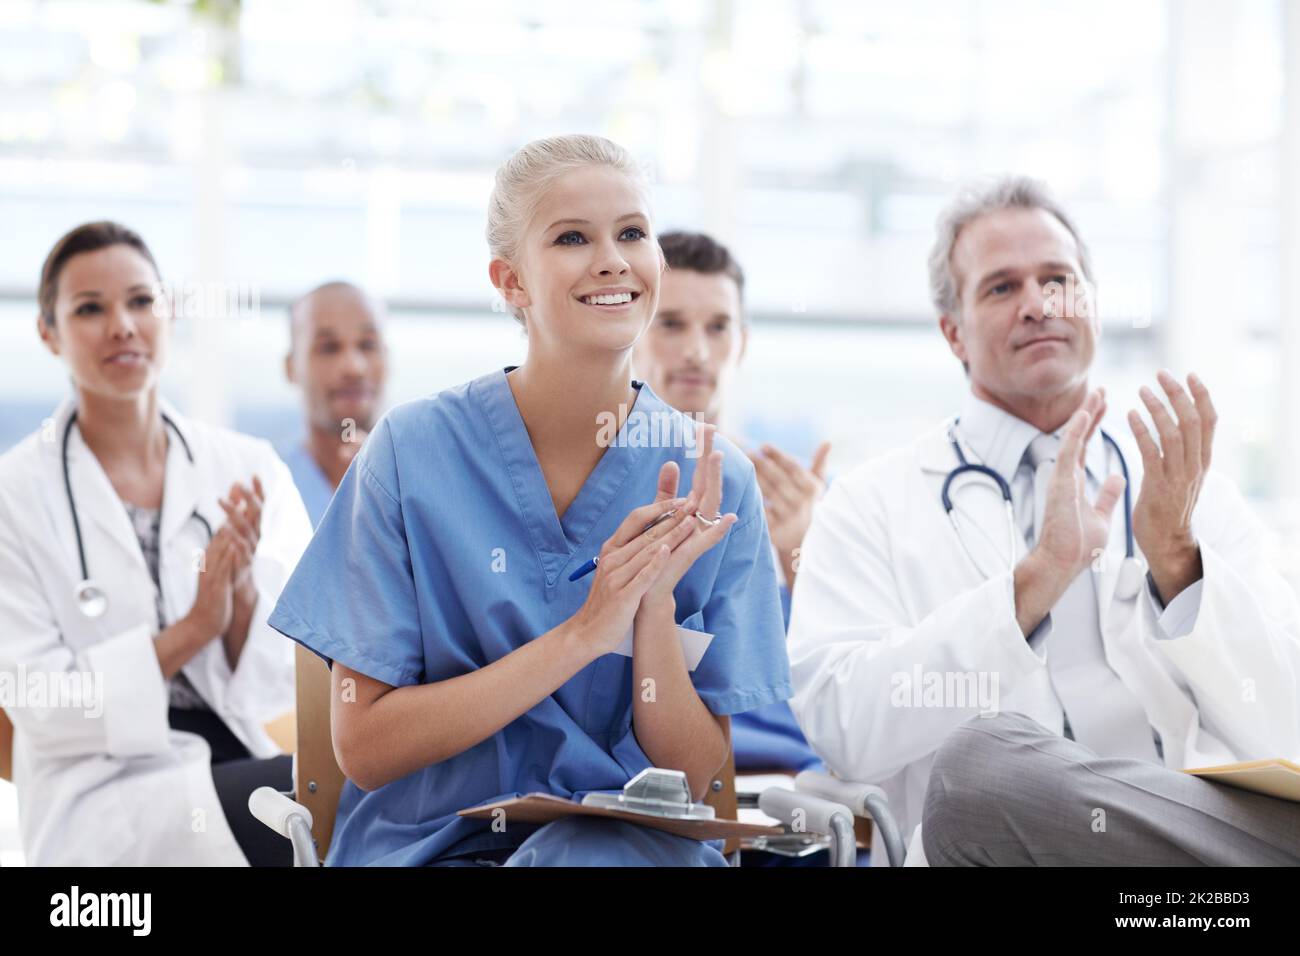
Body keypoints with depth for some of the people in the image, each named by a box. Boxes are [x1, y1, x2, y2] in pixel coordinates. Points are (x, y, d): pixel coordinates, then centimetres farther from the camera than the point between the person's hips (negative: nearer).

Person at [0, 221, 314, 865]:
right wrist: (191, 631, -15)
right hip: (109, 799, -4)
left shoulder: (251, 470, 8)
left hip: (252, 768, 4)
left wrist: (244, 590, -14)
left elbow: (291, 684, 6)